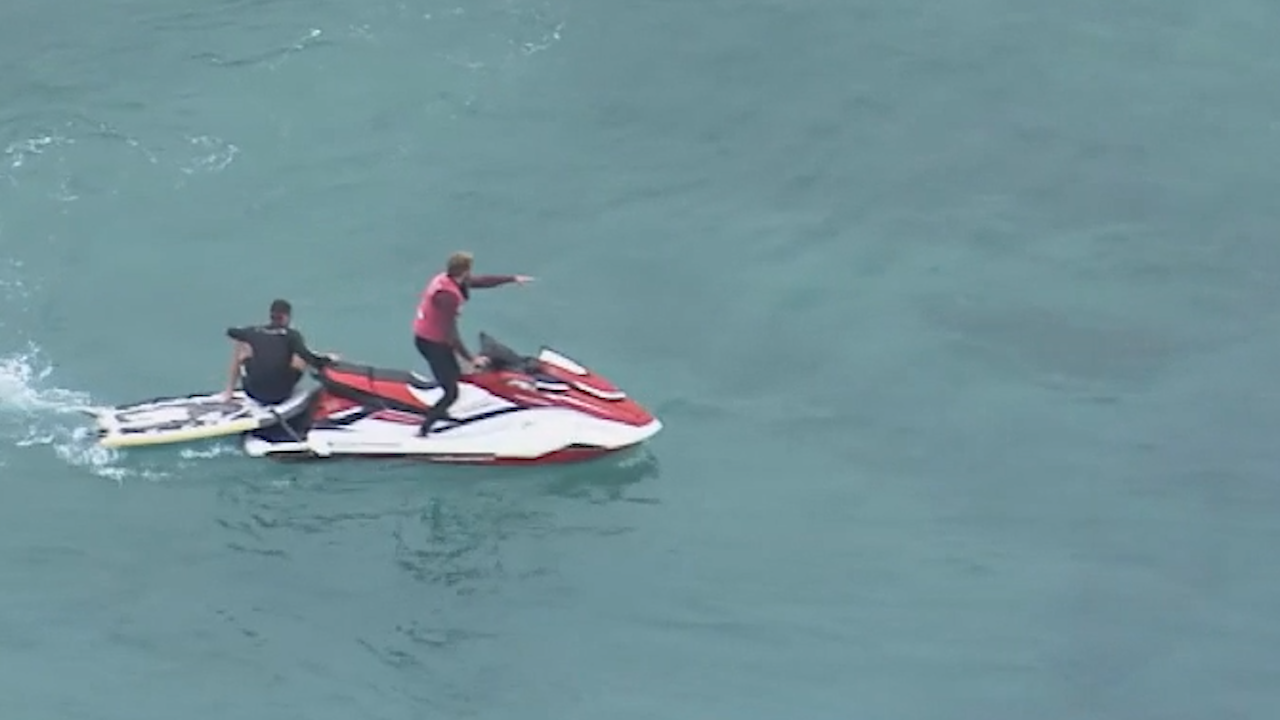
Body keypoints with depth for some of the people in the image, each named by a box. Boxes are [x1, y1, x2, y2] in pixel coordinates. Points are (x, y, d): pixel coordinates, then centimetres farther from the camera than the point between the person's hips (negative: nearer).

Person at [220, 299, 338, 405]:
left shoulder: (254, 331, 2)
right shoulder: (292, 335, -7)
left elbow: (230, 331, 20)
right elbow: (309, 357, -18)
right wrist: (327, 358, 1)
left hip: (254, 392, 2)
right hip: (281, 395, -2)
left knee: (241, 345, 21)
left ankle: (229, 391, 24)